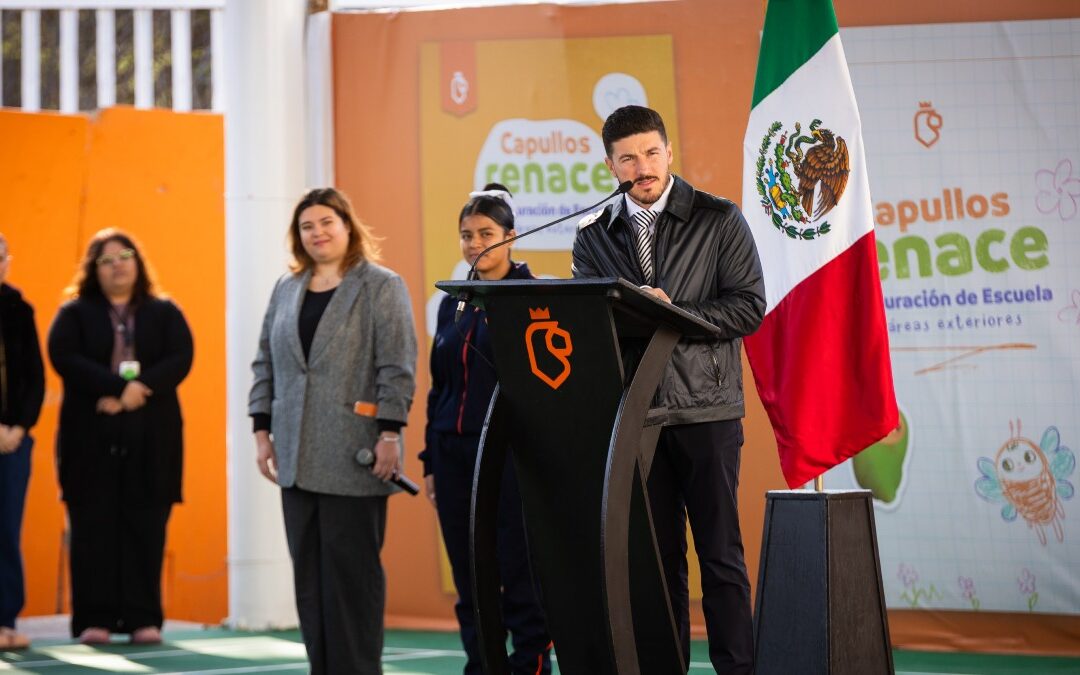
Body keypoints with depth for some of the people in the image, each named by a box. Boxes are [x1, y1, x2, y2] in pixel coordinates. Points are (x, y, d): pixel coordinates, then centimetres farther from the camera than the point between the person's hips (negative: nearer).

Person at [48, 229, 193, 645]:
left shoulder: (164, 313, 13)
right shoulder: (74, 313, 9)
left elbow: (180, 359, -1)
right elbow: (64, 357, -8)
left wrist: (140, 389, -17)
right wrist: (118, 387, -18)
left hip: (151, 438, 1)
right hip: (90, 435, -1)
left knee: (146, 527, -2)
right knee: (94, 527, -3)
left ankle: (144, 618, 1)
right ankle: (94, 619, 0)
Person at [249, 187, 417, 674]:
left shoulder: (381, 286, -2)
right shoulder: (287, 289, 15)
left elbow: (397, 366, -8)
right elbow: (266, 364, 17)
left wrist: (389, 435, -15)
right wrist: (262, 429, 10)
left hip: (353, 456, -6)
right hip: (298, 458, 6)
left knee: (352, 570, -2)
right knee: (308, 573, 7)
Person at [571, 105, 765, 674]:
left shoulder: (718, 220, 2)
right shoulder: (594, 236, 11)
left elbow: (749, 306, -4)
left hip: (705, 411, -3)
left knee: (720, 553, 0)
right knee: (656, 554, 7)